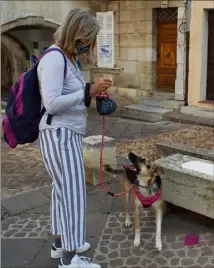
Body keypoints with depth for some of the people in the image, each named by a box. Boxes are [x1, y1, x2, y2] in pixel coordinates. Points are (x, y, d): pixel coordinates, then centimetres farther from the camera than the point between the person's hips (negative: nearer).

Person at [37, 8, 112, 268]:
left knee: (63, 189, 15)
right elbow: (51, 103, -23)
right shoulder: (54, 58, -16)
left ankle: (60, 243, 29)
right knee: (72, 191, -5)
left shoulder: (69, 58, 14)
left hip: (69, 134, 10)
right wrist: (88, 91, -22)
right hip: (58, 134, -10)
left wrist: (92, 93, 3)